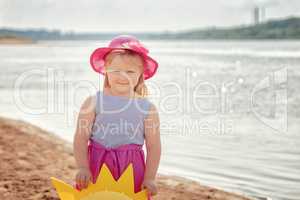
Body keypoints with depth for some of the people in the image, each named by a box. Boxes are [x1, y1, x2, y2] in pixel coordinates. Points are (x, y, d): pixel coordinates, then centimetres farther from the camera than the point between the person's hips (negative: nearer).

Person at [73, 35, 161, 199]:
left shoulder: (147, 108, 0)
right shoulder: (93, 102, -1)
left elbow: (154, 146, 0)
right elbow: (81, 138, -3)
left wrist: (150, 178, -6)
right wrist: (83, 168, -12)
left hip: (131, 169, 0)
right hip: (97, 167, 0)